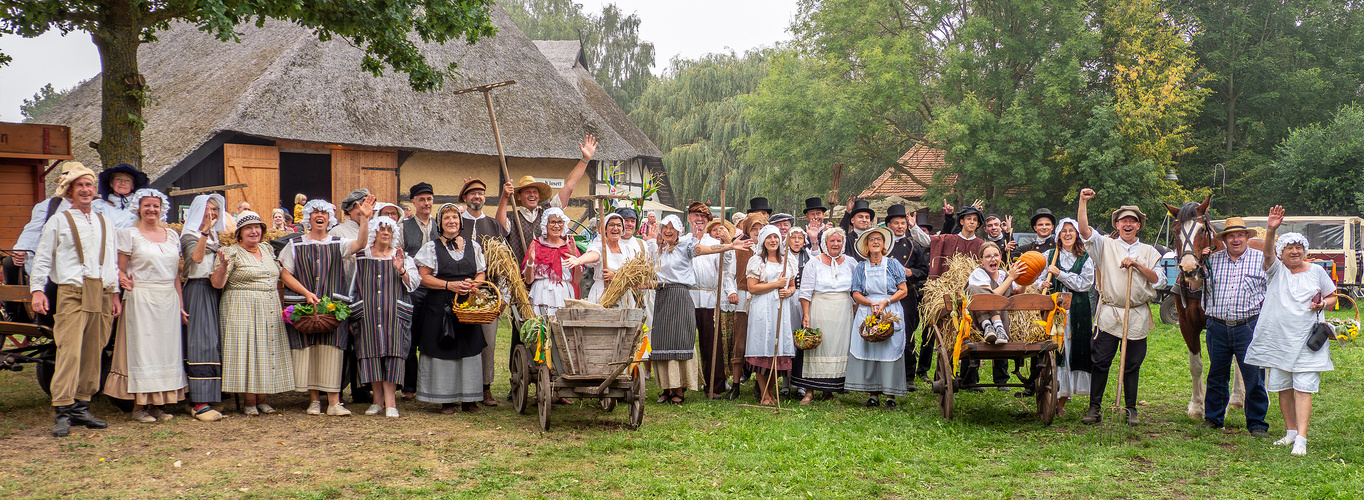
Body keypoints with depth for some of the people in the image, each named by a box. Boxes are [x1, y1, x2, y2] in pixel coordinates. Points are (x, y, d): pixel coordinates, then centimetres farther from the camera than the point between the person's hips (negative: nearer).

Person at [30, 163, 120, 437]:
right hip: (71, 292, -4)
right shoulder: (58, 221, 8)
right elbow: (42, 258, 6)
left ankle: (82, 407, 11)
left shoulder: (106, 223, 19)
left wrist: (115, 294, 16)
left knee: (93, 353, 4)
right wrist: (37, 290, -4)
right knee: (69, 351, -14)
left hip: (101, 294, 4)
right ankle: (62, 411, -14)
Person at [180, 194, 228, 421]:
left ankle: (199, 399, 10)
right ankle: (199, 403, -16)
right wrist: (205, 231, -26)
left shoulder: (216, 235, 20)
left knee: (214, 341, 5)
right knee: (201, 342, -13)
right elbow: (197, 257, -21)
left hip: (216, 291, 8)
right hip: (198, 290, -8)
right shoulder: (189, 235, -2)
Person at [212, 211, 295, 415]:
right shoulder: (233, 253, -4)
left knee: (267, 352, 4)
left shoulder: (268, 250, 14)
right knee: (247, 352, -6)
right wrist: (223, 265, -28)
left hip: (270, 311, 6)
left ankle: (262, 400, 11)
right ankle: (249, 402, -1)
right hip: (242, 311, -6)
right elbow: (217, 284, -11)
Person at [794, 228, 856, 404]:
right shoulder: (814, 263, -2)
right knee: (815, 349, -4)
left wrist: (856, 309, 4)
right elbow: (805, 292, -5)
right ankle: (809, 391, -1)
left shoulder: (850, 263, 7)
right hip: (819, 313, -3)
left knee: (839, 348, 2)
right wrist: (806, 315, -11)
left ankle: (829, 389, 12)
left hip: (843, 314, 3)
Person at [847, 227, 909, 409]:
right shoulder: (860, 268, 11)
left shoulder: (893, 265, 6)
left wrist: (885, 302, -11)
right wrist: (871, 303, -12)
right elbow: (856, 294, 6)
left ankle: (891, 397, -1)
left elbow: (903, 290, 2)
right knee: (868, 352, -4)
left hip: (891, 313, -2)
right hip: (866, 313, 2)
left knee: (890, 351, -6)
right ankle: (874, 396, 3)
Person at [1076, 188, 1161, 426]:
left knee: (1132, 365, 5)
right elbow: (1084, 230, -7)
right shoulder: (1106, 246, 8)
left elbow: (1156, 279, 4)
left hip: (1138, 316, 1)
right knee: (1100, 362, -4)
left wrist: (1137, 264, -9)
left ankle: (1131, 409, 15)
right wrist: (1083, 202, -16)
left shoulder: (1148, 252, 14)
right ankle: (1094, 408, 1)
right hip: (1109, 314, -1)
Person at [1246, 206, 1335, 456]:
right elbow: (1267, 252, -19)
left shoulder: (1316, 271, 7)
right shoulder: (1276, 269, 3)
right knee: (1282, 387, 9)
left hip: (1306, 340, -1)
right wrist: (1270, 230, -37)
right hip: (1277, 339, 1)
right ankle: (1291, 432, 24)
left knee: (1303, 388, -9)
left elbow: (1332, 297, 18)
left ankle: (1301, 439, -11)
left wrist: (1323, 304, -6)